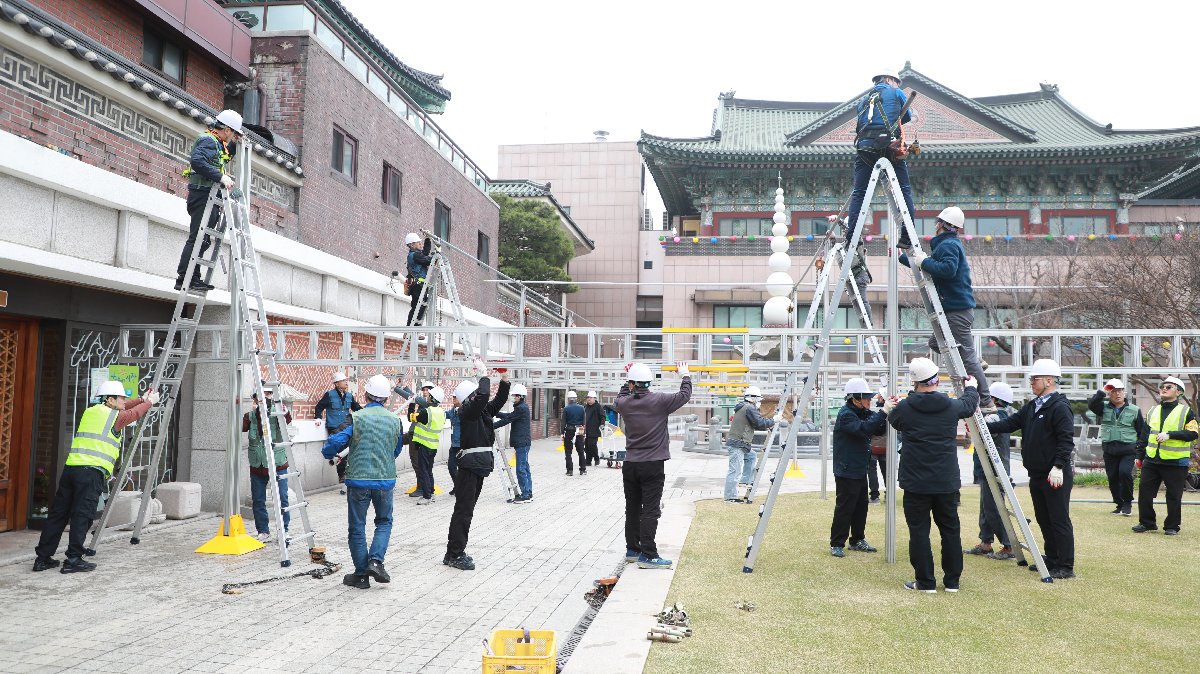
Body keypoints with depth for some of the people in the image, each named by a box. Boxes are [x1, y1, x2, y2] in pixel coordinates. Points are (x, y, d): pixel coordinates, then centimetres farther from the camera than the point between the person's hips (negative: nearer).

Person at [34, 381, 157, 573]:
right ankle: (73, 560, -6)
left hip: (70, 469, 7)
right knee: (82, 516, -5)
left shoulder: (90, 411, 21)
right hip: (92, 471, -7)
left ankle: (43, 558, 13)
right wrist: (150, 401, 38)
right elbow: (135, 413, 21)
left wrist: (142, 399, 42)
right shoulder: (115, 416, 2)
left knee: (58, 514, 9)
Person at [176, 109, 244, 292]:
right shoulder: (208, 140, -8)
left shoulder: (217, 143, 22)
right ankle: (183, 278, -15)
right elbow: (197, 161, -25)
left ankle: (194, 278, 12)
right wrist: (221, 177, -27)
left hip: (207, 198, 11)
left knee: (203, 239, 10)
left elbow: (226, 157, 43)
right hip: (203, 194, -11)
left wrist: (234, 143, 27)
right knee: (197, 238, -13)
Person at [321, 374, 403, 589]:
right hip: (385, 480, 2)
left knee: (357, 528, 9)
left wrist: (328, 453, 8)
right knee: (384, 522, 20)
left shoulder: (356, 418, -9)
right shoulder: (395, 420, 2)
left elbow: (336, 442, -15)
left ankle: (361, 575, 13)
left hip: (358, 480, -2)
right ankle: (376, 560, 1)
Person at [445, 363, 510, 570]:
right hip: (470, 464, -9)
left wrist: (504, 380, 10)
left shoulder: (482, 410, 15)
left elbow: (499, 400, 22)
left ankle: (453, 553, 18)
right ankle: (455, 555, -3)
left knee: (465, 509, 12)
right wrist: (483, 374, -17)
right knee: (463, 510, -7)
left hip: (478, 465, 9)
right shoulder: (467, 410, -11)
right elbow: (483, 396, -27)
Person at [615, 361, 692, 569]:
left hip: (630, 465, 4)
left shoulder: (625, 403, -1)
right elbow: (684, 395, 3)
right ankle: (647, 555, -5)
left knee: (632, 509, 13)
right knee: (650, 510, -4)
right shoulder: (659, 401, -11)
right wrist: (685, 376, 20)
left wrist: (628, 381, 32)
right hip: (653, 466, -4)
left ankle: (632, 550, 22)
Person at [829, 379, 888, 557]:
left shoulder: (864, 413, 11)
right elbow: (863, 429, -32)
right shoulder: (845, 415, -17)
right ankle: (836, 544, 3)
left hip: (860, 470, 9)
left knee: (861, 507, 14)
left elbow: (880, 429, 8)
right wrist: (883, 412, -32)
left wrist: (888, 412, -10)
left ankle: (857, 541, 25)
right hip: (846, 471, -9)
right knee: (844, 508, -4)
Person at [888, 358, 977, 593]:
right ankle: (952, 581, 21)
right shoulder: (952, 406, -2)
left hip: (916, 482, -3)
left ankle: (925, 582, 7)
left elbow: (894, 421, 13)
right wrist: (971, 387, 42)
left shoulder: (904, 408, -9)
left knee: (919, 530, 4)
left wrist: (889, 408, 35)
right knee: (950, 529, 14)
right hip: (947, 482, 3)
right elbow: (970, 404, 21)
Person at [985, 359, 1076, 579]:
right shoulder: (1031, 406, 14)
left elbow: (1066, 439, -19)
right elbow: (1011, 423, 11)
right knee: (1043, 519, 16)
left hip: (1055, 476, -9)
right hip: (1036, 474, 9)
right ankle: (1052, 559, 28)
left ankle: (1066, 567, 2)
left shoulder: (1060, 407, -13)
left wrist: (1058, 466, -24)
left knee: (1059, 520, -4)